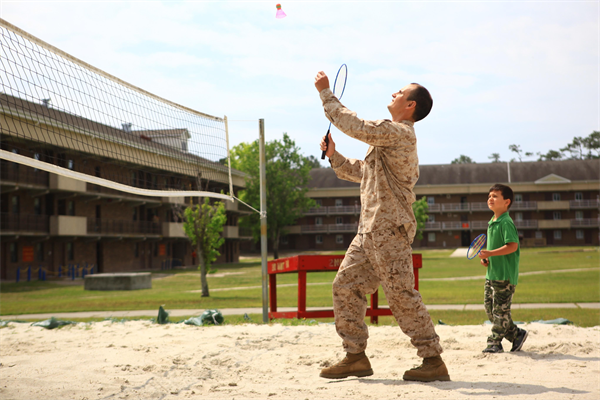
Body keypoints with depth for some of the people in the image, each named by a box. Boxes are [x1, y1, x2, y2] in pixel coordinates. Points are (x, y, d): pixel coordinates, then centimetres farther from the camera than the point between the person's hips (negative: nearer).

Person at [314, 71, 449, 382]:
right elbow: (361, 172, 30)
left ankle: (433, 360, -5)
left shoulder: (399, 132, -9)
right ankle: (355, 356, 13)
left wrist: (325, 93, -8)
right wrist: (333, 156, 18)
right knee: (345, 286, 8)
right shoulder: (388, 137, 23)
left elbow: (353, 125, -16)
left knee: (401, 294, -11)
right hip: (370, 230, 10)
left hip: (389, 230, -10)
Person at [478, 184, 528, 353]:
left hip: (504, 275, -10)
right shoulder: (491, 223, 15)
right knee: (490, 308, 11)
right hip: (492, 274, 10)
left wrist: (490, 253, -23)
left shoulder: (506, 223, -14)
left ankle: (494, 342, 5)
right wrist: (486, 258, 7)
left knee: (500, 309, -3)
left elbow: (512, 246, -23)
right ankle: (516, 334, 21)